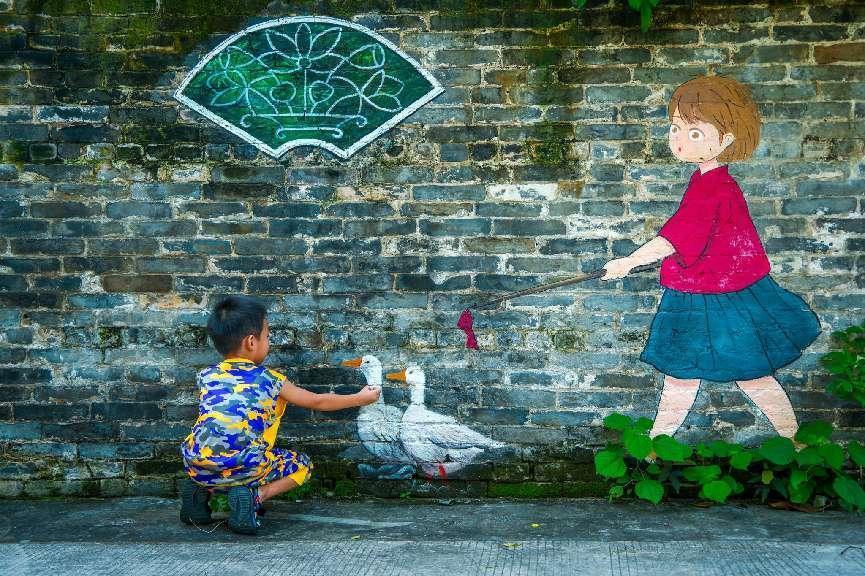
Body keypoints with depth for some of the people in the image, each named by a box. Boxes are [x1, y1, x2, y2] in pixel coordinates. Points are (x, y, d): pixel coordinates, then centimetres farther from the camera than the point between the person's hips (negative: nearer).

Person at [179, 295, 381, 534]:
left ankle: (201, 490, 9)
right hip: (246, 468, -4)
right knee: (302, 464, 21)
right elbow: (317, 402, 17)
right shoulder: (270, 380, 5)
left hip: (197, 468, 4)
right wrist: (360, 398, 31)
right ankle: (254, 496, -4)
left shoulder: (206, 375, 13)